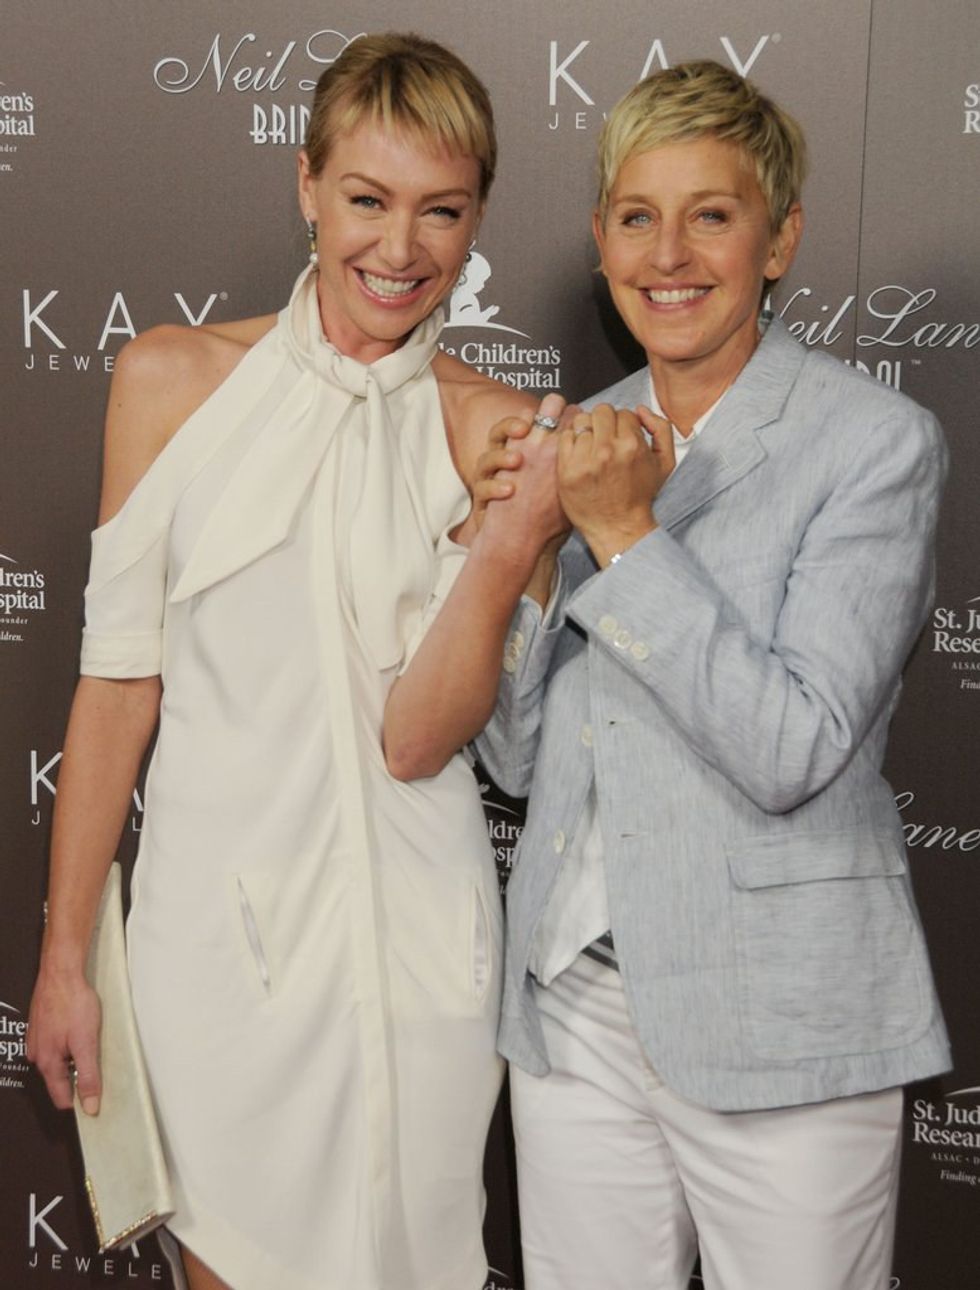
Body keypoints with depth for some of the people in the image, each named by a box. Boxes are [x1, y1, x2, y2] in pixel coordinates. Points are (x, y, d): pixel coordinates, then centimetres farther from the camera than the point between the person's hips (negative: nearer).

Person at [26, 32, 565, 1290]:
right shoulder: (173, 378, -3)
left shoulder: (495, 430, -5)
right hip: (211, 913, 1)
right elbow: (120, 677, 0)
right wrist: (64, 953, 3)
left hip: (408, 934, 0)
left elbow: (415, 739, -9)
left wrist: (507, 546, -24)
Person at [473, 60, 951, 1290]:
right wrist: (527, 556, -9)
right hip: (574, 998, 5)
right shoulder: (582, 440, 7)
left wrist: (625, 533, -20)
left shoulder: (877, 439, -9)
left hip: (778, 1019, -4)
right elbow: (518, 755, 6)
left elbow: (793, 751, -18)